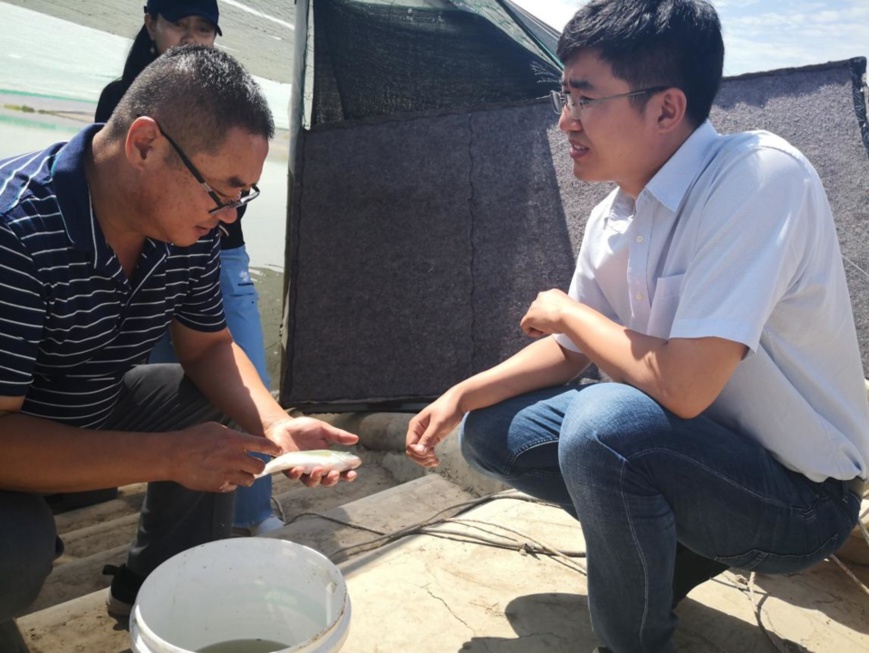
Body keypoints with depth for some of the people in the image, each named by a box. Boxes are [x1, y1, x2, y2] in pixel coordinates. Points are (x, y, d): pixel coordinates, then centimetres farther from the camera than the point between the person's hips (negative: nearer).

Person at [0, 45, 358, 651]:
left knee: (219, 409, -2)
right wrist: (170, 457, -34)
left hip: (89, 413, 7)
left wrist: (275, 425, -19)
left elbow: (209, 346, -2)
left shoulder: (192, 229, -14)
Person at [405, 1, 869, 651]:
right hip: (698, 451, 7)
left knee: (603, 423, -34)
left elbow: (680, 385, -33)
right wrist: (462, 395, -5)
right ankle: (668, 549, 12)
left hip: (802, 500, -7)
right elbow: (571, 351, 10)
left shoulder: (761, 175, -25)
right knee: (491, 431, 2)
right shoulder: (612, 219, -2)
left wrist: (564, 311, -15)